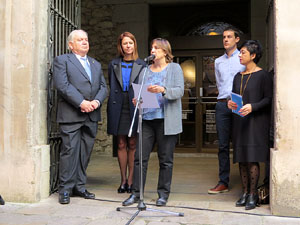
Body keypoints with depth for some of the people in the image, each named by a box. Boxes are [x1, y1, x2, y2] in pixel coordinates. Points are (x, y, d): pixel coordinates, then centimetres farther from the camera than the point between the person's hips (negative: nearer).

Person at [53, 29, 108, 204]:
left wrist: (96, 102, -6)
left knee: (86, 152, 8)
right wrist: (81, 102, -17)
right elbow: (62, 85, -10)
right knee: (70, 151, -5)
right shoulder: (62, 61, 4)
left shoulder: (96, 64, 22)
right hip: (71, 115, -5)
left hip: (92, 116, 6)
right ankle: (65, 189, 4)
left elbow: (103, 87, 14)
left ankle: (79, 186, 17)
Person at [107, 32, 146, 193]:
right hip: (119, 109, 2)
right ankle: (123, 179, 14)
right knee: (121, 145, 5)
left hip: (134, 108, -2)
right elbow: (111, 87, 13)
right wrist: (114, 105, 5)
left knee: (132, 144, 1)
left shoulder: (142, 65, 6)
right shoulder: (114, 64, 11)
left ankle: (130, 180, 10)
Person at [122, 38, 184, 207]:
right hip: (147, 118, 4)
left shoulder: (174, 68, 6)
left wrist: (163, 90, -23)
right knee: (140, 157, 1)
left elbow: (179, 91, -6)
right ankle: (136, 193, 9)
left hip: (166, 120, -3)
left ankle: (164, 193, 14)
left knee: (166, 159, 3)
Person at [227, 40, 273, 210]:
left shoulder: (263, 75, -3)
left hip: (256, 121, -6)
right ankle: (245, 192, 15)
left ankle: (253, 194, 2)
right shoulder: (238, 77, 16)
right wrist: (230, 103, -3)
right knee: (241, 158, 6)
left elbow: (269, 98, -7)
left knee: (252, 159, -8)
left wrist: (252, 107, -22)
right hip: (240, 121, 6)